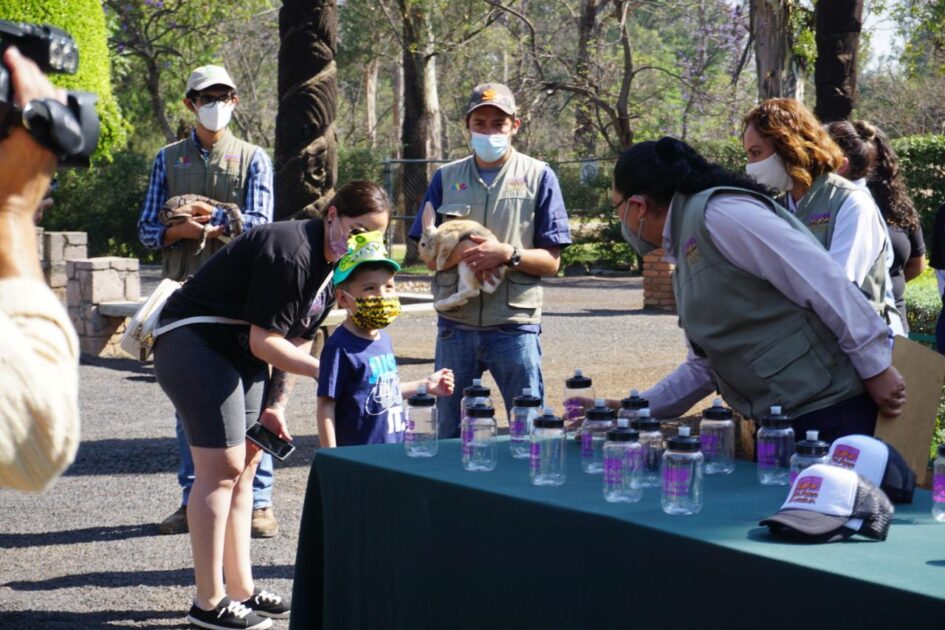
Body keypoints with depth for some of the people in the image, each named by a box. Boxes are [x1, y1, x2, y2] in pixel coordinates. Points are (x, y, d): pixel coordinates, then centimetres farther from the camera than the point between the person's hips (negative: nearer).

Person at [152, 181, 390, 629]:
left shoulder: (333, 263, 6)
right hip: (192, 344, -10)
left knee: (244, 467, 10)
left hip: (237, 355, 10)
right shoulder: (289, 252, -25)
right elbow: (265, 341, -24)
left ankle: (240, 590, 18)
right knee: (221, 469, -11)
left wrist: (277, 404, 8)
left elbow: (299, 336, 12)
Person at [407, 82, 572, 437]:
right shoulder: (447, 178, 9)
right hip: (455, 324, 3)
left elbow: (551, 261, 0)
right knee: (450, 434, 11)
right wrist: (459, 254, -12)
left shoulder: (538, 177, 3)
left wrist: (508, 254, -18)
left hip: (515, 326, -2)